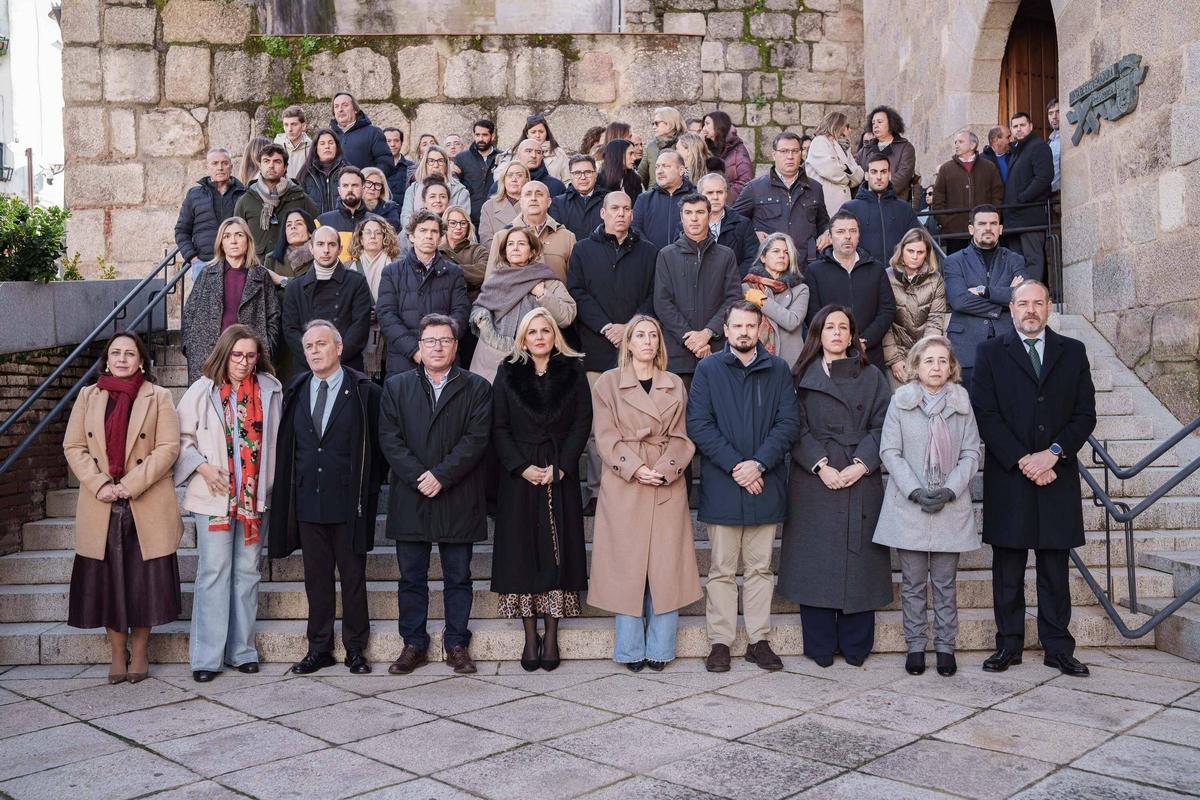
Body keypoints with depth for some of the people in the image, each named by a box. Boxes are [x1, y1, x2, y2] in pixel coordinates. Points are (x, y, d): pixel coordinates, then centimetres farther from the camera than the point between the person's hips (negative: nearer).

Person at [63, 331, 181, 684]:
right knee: (107, 581, 6)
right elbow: (73, 447, 5)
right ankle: (118, 654, 18)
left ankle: (139, 652, 17)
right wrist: (100, 484, -10)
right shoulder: (88, 396, 10)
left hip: (147, 506, -2)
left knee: (144, 580, 3)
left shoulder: (159, 397, 3)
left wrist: (131, 485, -14)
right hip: (100, 506, 2)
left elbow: (168, 447, -5)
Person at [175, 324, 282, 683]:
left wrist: (274, 485, 6)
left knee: (247, 572, 9)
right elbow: (182, 437, 2)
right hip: (214, 495, -3)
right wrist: (202, 466, -13)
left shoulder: (270, 390, 6)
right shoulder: (203, 390, -1)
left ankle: (242, 650, 19)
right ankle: (206, 657, 6)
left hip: (255, 496, 3)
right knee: (214, 572, -2)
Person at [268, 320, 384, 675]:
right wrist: (290, 493, 7)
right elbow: (286, 446, 13)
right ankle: (319, 648, 21)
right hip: (307, 503, 4)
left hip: (348, 504, -3)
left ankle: (355, 648, 17)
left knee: (353, 578, 5)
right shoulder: (295, 392, 9)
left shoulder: (364, 391, -3)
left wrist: (367, 493, -3)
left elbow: (377, 448, -1)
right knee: (316, 579, 11)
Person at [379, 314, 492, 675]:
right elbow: (389, 438, 0)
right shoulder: (396, 386, 9)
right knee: (411, 577, 8)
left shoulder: (476, 388, 5)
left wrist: (441, 475, -14)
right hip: (409, 499, 1)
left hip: (458, 499, -1)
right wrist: (417, 477, -12)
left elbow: (477, 438, -6)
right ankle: (414, 645, 19)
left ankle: (457, 644, 17)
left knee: (458, 577, 7)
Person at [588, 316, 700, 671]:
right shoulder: (608, 383, 5)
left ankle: (660, 649, 12)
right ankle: (630, 650, 10)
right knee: (627, 566, 0)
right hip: (624, 484, -2)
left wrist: (666, 469, -10)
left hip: (668, 485, 2)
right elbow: (606, 437, -1)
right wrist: (636, 468, -14)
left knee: (666, 566, 1)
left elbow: (680, 437, 8)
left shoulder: (675, 385, 13)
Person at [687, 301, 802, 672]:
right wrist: (734, 465, -13)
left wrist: (758, 463, -12)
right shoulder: (708, 369, 3)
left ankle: (759, 639, 17)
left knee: (760, 567, 9)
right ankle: (720, 641, 12)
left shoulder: (777, 370, 8)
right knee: (722, 569, 4)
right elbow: (698, 424, -4)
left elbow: (789, 423, 1)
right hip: (721, 485, -1)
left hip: (765, 484, 2)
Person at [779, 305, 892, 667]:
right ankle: (820, 647, 9)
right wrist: (820, 466, -12)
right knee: (815, 563, 0)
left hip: (861, 480, 1)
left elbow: (881, 426, 3)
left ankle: (856, 647, 11)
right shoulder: (802, 377, 8)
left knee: (858, 560, 1)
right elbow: (797, 429, 0)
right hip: (813, 483, -1)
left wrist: (861, 464, -12)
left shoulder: (871, 377, 11)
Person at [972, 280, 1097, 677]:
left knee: (1055, 569, 7)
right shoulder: (990, 353, 4)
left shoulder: (1073, 352, 11)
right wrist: (1023, 460, -12)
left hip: (1057, 476, 2)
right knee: (1007, 568, 4)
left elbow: (1085, 415, 5)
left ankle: (1058, 647, 15)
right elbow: (985, 415, -4)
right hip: (1008, 478, -1)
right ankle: (1008, 645, 13)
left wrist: (1053, 453, -10)